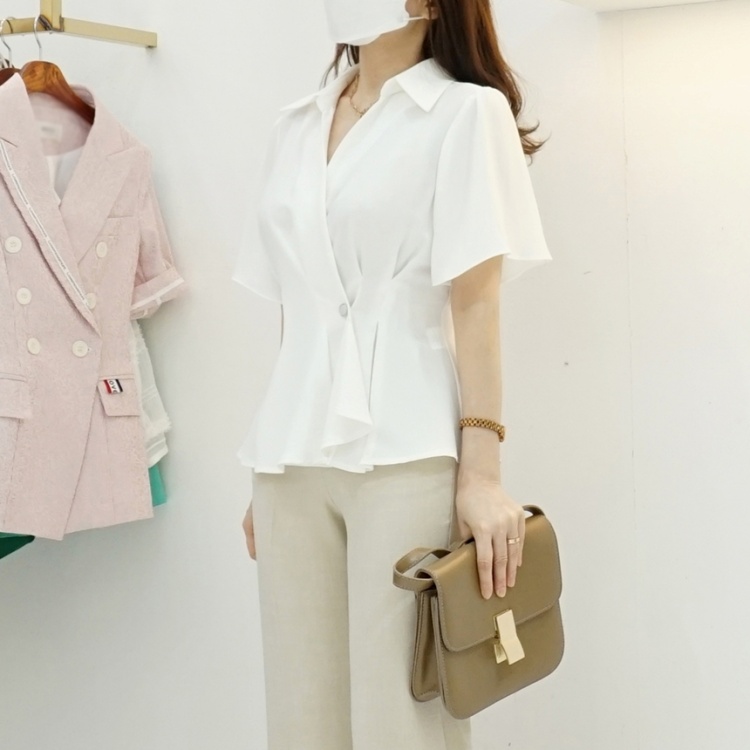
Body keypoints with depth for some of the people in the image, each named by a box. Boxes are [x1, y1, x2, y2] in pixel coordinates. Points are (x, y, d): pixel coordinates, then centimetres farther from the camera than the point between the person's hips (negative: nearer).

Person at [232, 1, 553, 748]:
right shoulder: (294, 128, 16)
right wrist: (267, 468, 14)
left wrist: (480, 468, -13)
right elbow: (294, 314, 15)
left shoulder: (463, 111, 1)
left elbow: (476, 299, -6)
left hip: (406, 456, -5)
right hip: (294, 461, 5)